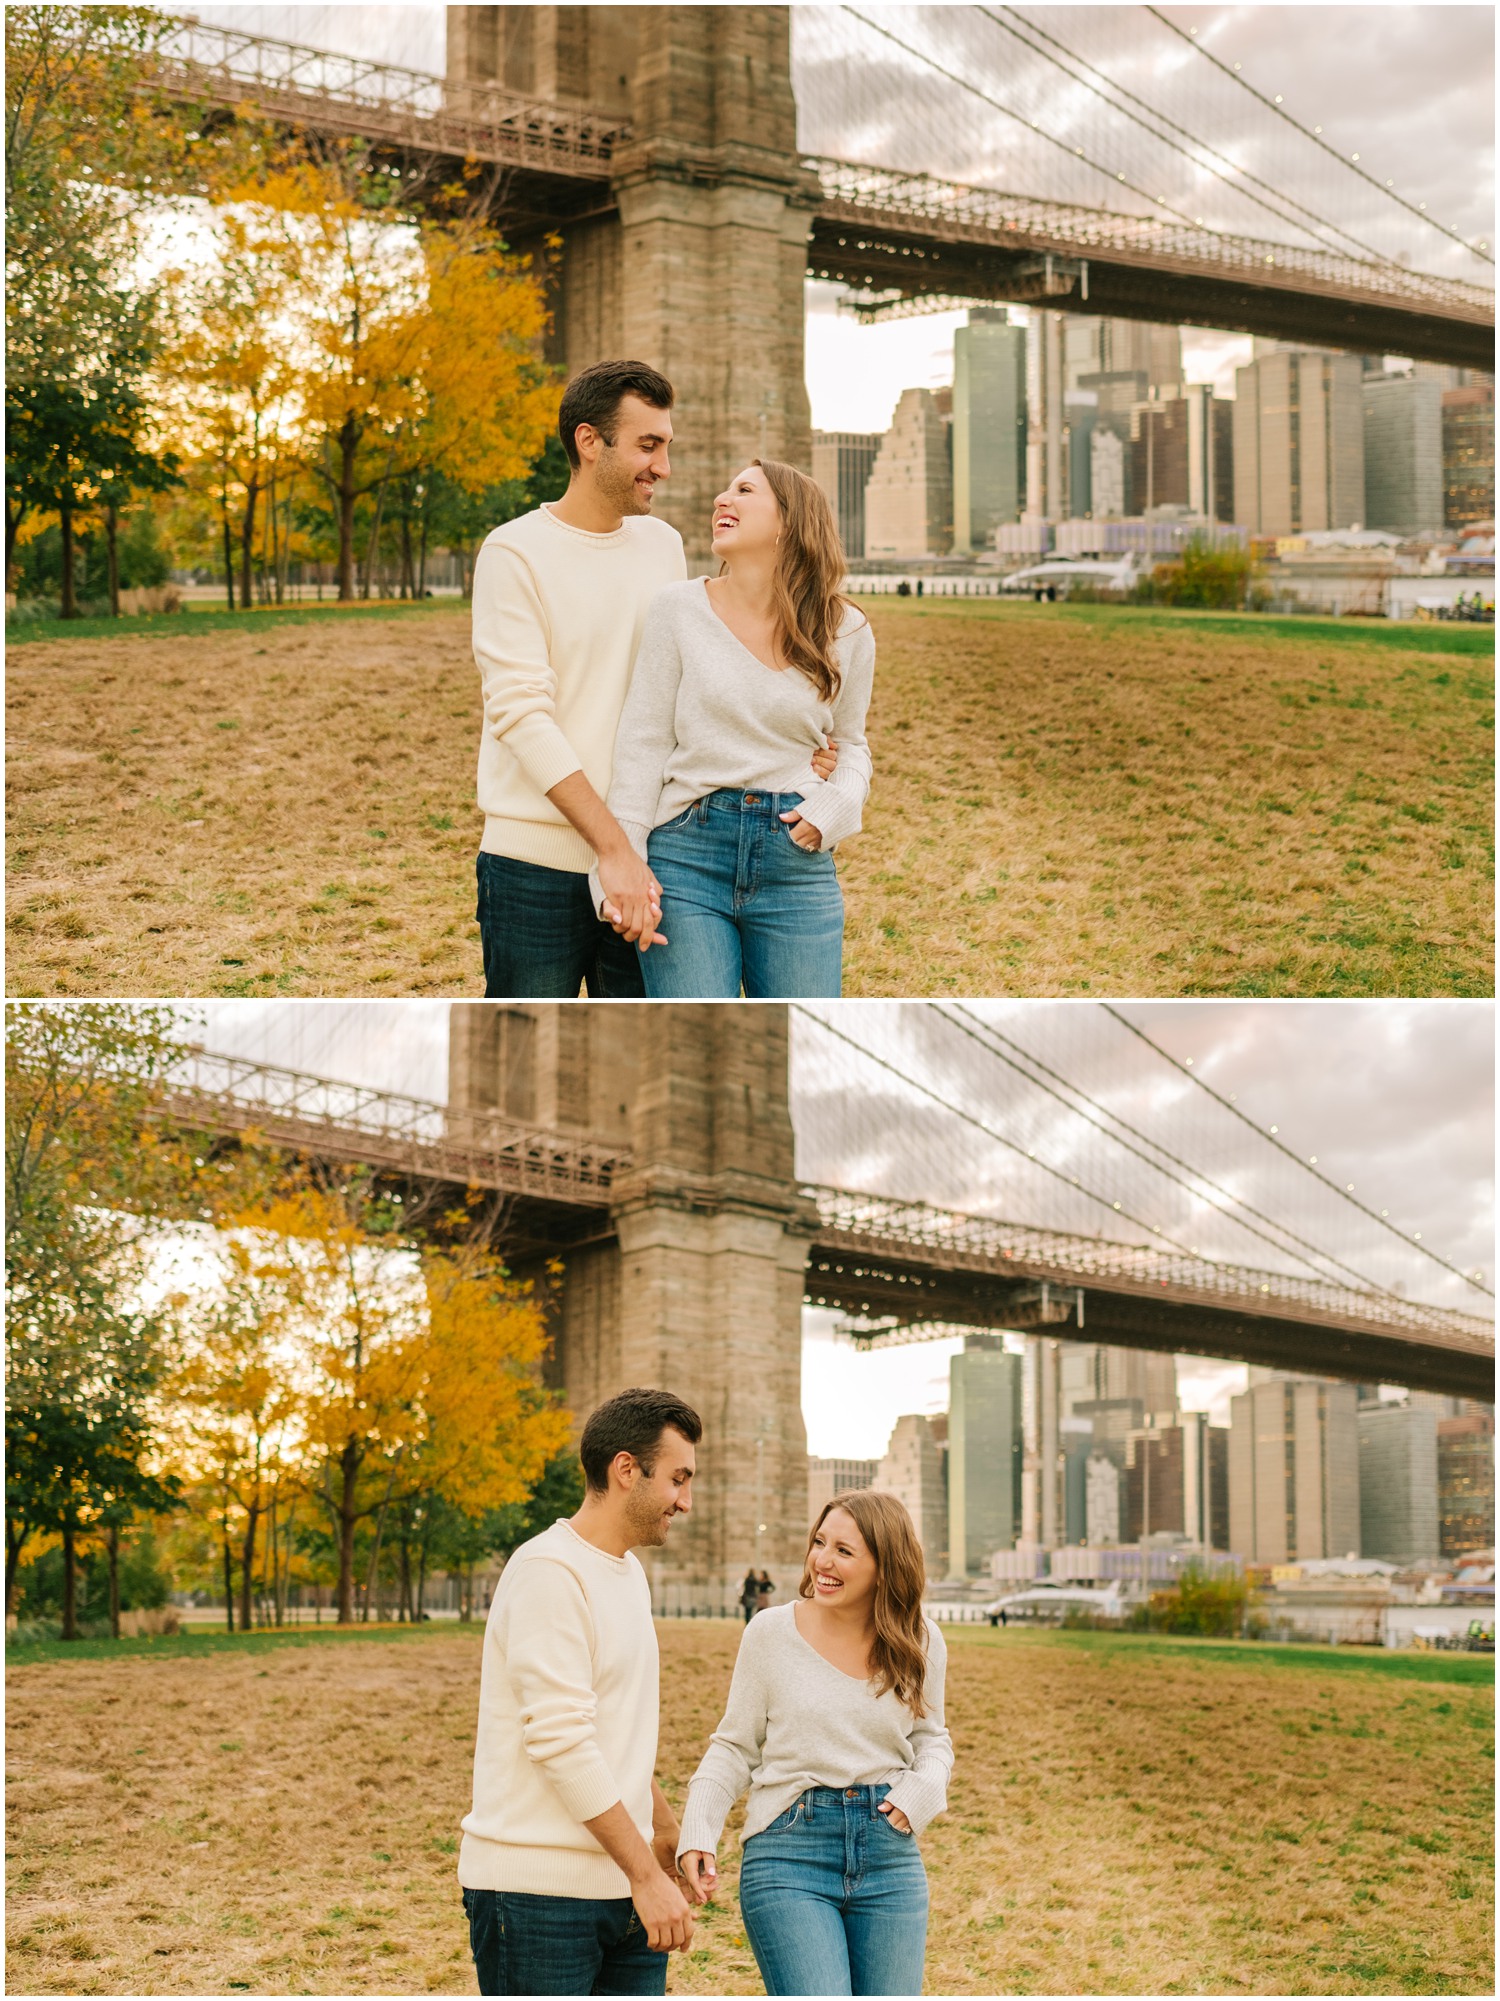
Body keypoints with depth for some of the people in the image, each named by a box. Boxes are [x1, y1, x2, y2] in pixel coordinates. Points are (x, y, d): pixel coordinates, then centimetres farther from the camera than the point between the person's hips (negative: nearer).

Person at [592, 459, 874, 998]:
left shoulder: (846, 634, 5)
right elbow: (643, 746, 0)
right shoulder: (678, 608, 1)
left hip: (796, 863, 2)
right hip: (688, 854, -2)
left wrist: (835, 804, -4)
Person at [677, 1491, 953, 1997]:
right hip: (790, 1856, -3)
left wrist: (926, 1786, -5)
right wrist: (697, 1833, -10)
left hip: (890, 1856, 3)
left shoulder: (921, 1643, 3)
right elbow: (735, 1747, 4)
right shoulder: (771, 1633, -4)